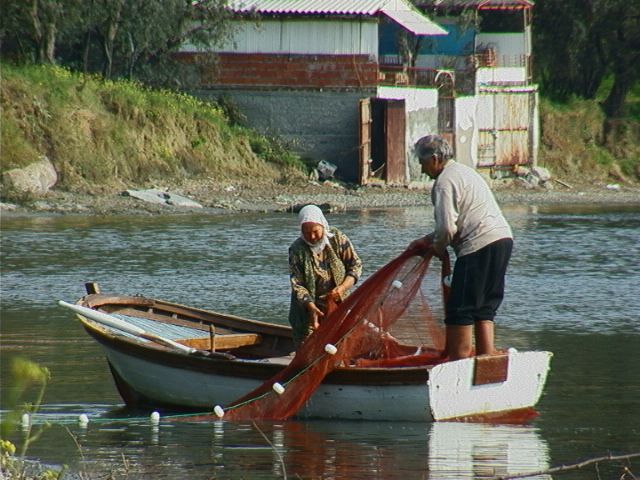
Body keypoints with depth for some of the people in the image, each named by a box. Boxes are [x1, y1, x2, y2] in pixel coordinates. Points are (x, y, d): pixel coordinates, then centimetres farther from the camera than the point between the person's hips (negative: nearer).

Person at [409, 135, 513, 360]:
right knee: (484, 308, 12)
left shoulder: (445, 181, -8)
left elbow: (447, 227, -15)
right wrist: (426, 240, 25)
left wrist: (437, 248, 5)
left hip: (479, 247, -10)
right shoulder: (465, 172, 25)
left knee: (460, 309, -3)